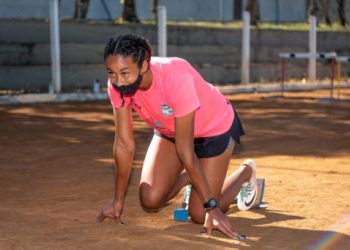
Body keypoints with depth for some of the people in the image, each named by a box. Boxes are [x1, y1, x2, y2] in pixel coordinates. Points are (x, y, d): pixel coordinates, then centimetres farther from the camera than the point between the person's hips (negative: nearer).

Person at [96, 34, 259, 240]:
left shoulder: (176, 78, -41)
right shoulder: (117, 84, -25)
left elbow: (185, 152, -36)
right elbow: (124, 144, -17)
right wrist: (118, 201, -12)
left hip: (215, 127, -5)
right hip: (169, 131, 5)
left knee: (200, 215, -6)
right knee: (150, 201, -8)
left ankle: (246, 172, 20)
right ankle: (186, 178, 24)